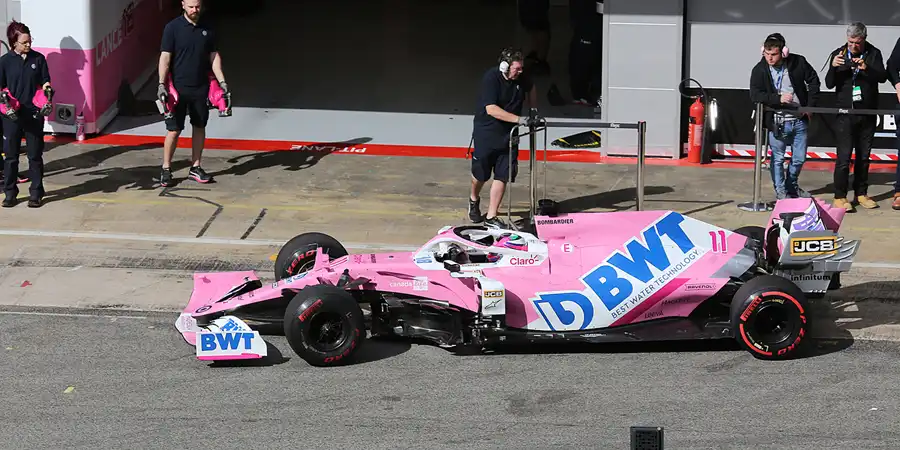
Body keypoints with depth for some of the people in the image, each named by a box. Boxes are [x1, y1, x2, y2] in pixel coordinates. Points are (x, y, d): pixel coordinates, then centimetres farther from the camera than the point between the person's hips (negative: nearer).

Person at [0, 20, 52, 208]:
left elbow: (45, 82, 7)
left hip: (34, 114, 0)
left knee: (35, 155, 6)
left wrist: (47, 90, -14)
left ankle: (36, 194, 14)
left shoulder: (38, 59, 1)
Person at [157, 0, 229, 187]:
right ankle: (166, 169, 7)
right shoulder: (173, 28, -7)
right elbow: (165, 57, -9)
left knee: (199, 127, 10)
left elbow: (214, 56, 11)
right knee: (174, 129, -3)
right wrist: (162, 84, -16)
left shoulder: (207, 29, 6)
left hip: (201, 88, 4)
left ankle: (195, 168, 20)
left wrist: (221, 81, 5)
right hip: (178, 87, -4)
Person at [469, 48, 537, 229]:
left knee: (502, 176, -2)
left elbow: (531, 88, 22)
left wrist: (533, 110, 9)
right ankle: (474, 200, 44)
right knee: (480, 174, 12)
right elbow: (491, 109, -29)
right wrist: (519, 119, -34)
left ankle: (491, 217, 5)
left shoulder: (521, 78, -3)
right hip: (486, 134, -4)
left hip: (508, 134, 4)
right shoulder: (491, 78, -21)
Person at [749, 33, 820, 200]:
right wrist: (778, 98, -25)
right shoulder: (759, 70, -6)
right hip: (777, 122, -2)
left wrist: (811, 106, 2)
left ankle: (792, 187, 34)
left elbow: (814, 81, 9)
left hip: (800, 120, 2)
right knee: (778, 158, 3)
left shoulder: (798, 62, -3)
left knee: (799, 158, 12)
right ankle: (780, 192, 17)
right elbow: (755, 95, -14)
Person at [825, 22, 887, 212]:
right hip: (845, 112, -2)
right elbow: (829, 84, -1)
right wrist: (834, 67, -20)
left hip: (867, 113, 2)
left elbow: (883, 77, -9)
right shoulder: (838, 54, 3)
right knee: (844, 155, -7)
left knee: (864, 156, 9)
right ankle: (840, 196, -2)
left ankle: (861, 193, 19)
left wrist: (867, 68, -27)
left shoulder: (874, 54, 3)